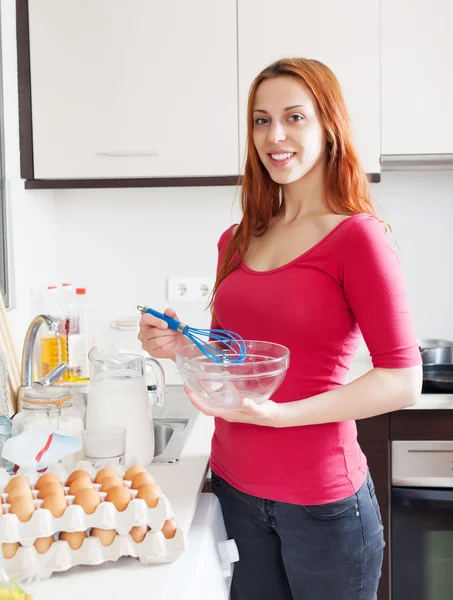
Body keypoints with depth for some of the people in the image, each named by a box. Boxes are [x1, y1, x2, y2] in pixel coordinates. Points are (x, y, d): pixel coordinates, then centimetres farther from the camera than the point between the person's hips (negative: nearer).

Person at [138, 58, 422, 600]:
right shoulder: (238, 241, 5)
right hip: (234, 485, 5)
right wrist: (178, 346, -3)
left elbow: (403, 381, -17)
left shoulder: (356, 236, -13)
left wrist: (278, 413, -24)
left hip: (320, 498, -5)